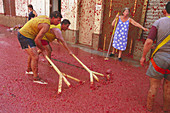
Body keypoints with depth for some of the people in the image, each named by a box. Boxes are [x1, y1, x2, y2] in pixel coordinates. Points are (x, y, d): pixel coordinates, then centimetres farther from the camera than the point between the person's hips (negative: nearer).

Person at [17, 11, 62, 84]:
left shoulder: (45, 17, 5)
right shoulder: (46, 25, -23)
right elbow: (37, 40, -24)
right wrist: (43, 50, -8)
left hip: (24, 34, 11)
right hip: (25, 36, -11)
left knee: (32, 54, 25)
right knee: (35, 57, -13)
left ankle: (29, 70, 45)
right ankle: (36, 78, 0)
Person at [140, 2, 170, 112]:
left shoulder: (158, 22, -7)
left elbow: (149, 42, -14)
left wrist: (143, 56, -3)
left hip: (159, 58, -2)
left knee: (154, 85, 12)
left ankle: (149, 107, 29)